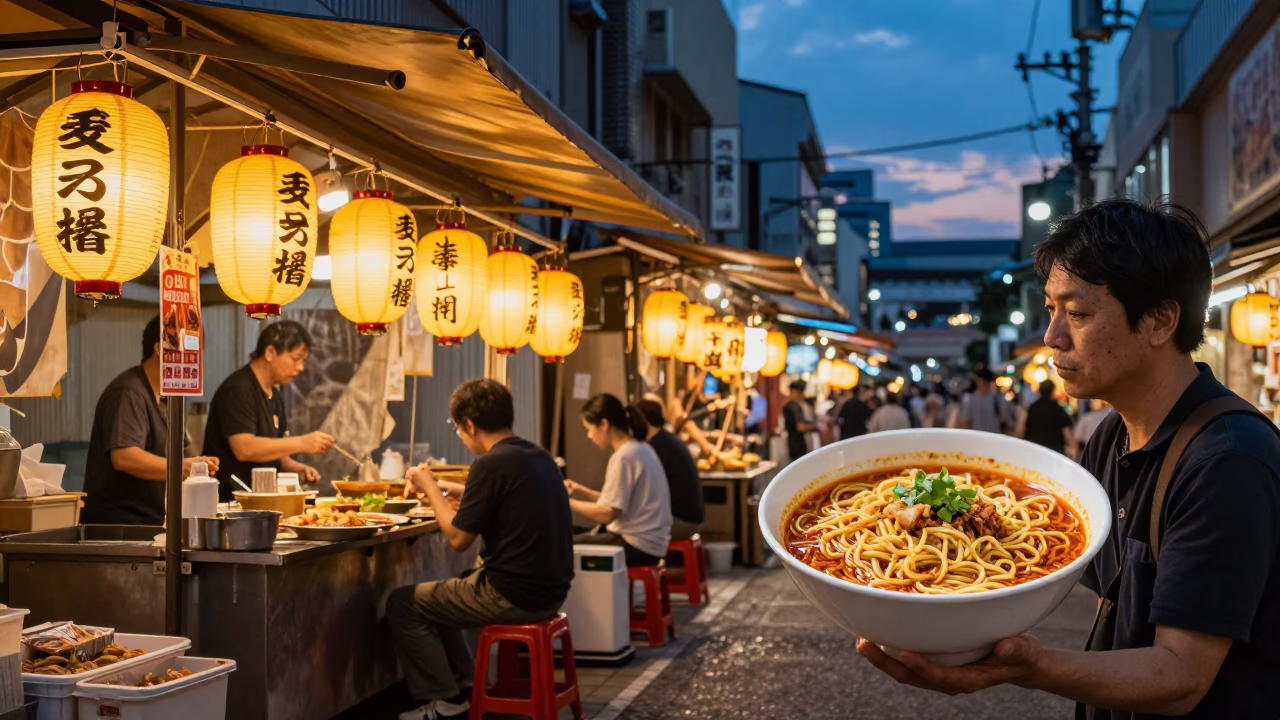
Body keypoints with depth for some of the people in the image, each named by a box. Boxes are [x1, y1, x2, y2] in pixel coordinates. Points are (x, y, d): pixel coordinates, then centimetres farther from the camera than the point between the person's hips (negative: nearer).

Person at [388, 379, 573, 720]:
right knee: (439, 595, 28)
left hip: (514, 597, -9)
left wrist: (430, 489, 1)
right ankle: (465, 687, 29)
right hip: (549, 591, 9)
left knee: (402, 604, 5)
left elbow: (458, 539, -12)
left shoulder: (491, 464, -18)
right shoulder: (539, 457, 8)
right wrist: (449, 488, 29)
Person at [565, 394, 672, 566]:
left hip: (637, 546, -10)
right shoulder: (640, 448, 10)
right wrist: (583, 493, 11)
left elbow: (607, 513, -20)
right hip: (648, 540, 10)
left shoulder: (624, 457, -18)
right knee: (574, 539, 19)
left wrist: (567, 502, -10)